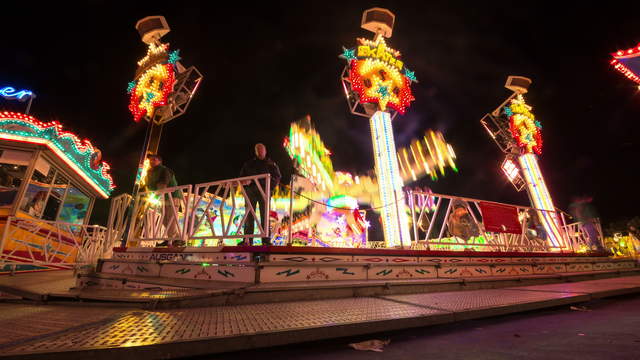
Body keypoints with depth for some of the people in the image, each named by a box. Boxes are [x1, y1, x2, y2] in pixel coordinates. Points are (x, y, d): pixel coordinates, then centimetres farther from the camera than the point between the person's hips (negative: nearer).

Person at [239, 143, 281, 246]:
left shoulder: (271, 164, 14)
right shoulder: (249, 164, 19)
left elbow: (277, 177, 6)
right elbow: (242, 176, 18)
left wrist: (270, 187, -10)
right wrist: (246, 182, -5)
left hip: (264, 192, -2)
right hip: (250, 191, 2)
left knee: (265, 215, -5)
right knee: (249, 215, -1)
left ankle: (266, 240, -6)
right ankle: (247, 240, 0)